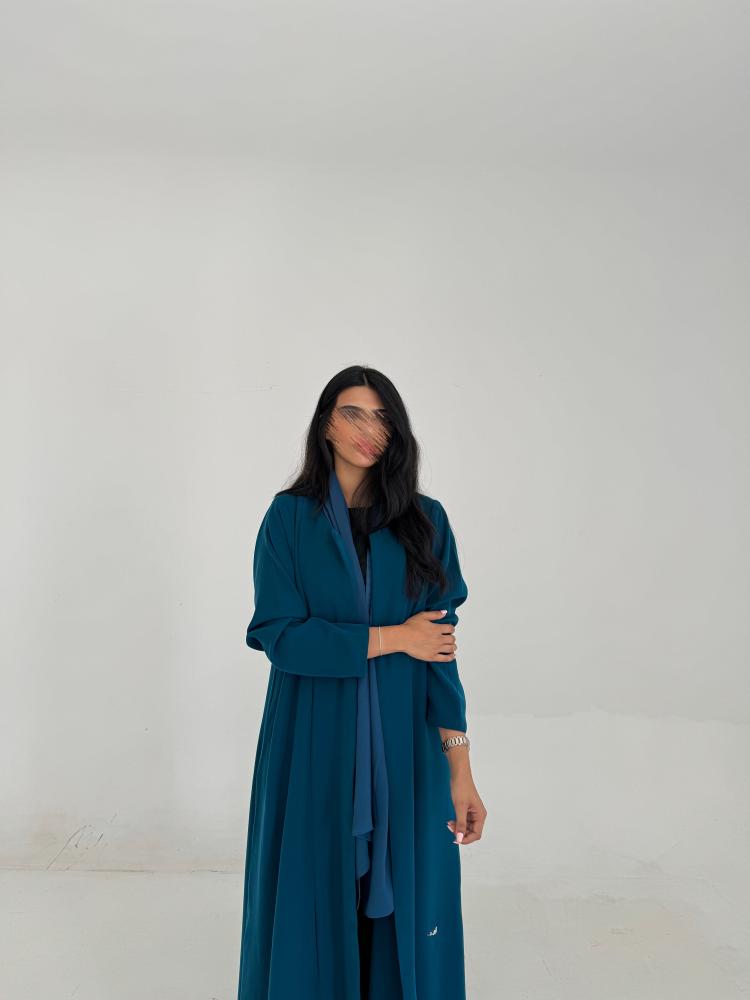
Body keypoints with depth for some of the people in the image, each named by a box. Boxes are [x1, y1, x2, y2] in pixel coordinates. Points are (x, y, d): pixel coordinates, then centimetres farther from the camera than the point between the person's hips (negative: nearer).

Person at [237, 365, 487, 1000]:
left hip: (403, 746, 1)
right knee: (315, 898, 11)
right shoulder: (290, 516, -3)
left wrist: (460, 769, -10)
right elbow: (278, 635, -10)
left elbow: (439, 650, -5)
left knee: (405, 903, 11)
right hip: (314, 743, -1)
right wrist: (391, 638, -12)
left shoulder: (424, 520, 0)